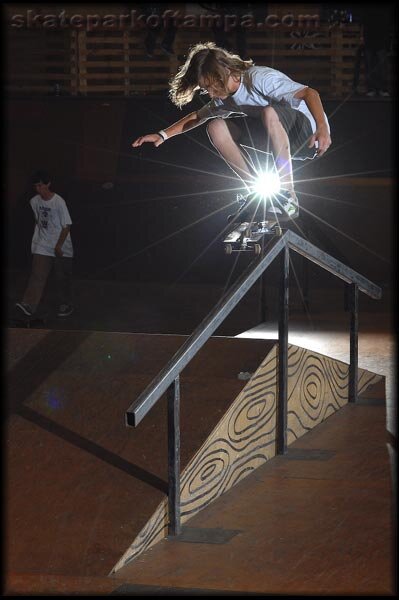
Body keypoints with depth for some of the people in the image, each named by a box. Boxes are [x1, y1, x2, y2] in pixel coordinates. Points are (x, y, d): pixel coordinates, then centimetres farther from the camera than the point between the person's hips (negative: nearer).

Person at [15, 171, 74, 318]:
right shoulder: (34, 201, 1)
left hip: (61, 247, -4)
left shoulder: (59, 202, -17)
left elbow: (67, 226, -15)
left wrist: (59, 246, -17)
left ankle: (66, 305, 21)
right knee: (37, 275, -8)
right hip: (42, 246, 4)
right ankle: (29, 305, -18)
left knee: (63, 278, 6)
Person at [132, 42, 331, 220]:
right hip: (279, 139, 7)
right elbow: (197, 117, 20)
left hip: (306, 136, -7)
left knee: (269, 112, -38)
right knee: (216, 128, -9)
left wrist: (322, 128, -47)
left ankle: (289, 197, -29)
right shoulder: (224, 97, 3)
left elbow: (309, 93, -32)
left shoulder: (260, 79, -23)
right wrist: (163, 135, 8)